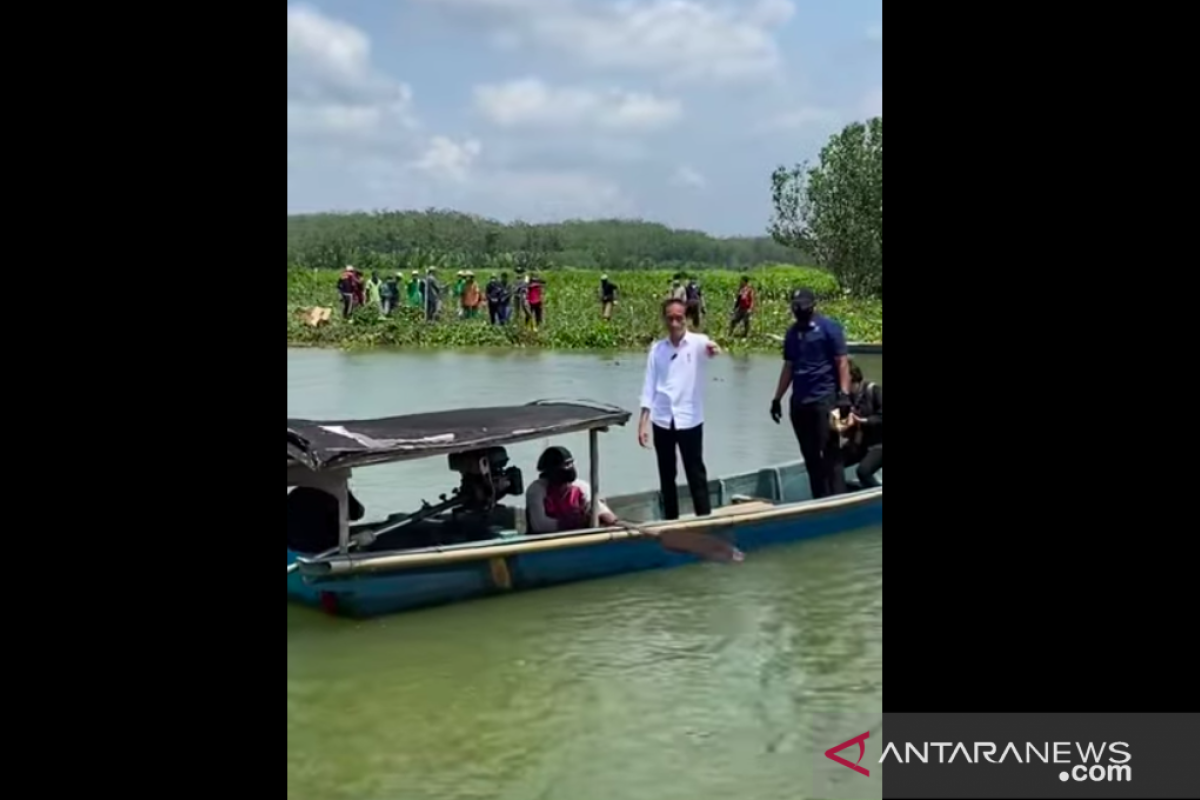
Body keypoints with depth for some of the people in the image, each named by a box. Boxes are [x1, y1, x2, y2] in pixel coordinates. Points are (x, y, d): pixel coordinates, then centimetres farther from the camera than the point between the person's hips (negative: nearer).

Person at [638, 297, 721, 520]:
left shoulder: (697, 343, -5)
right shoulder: (657, 349, 5)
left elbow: (707, 348, -30)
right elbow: (650, 386, 5)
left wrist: (713, 349, -55)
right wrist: (643, 422, 0)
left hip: (689, 420, -3)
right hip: (662, 421, 3)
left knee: (696, 475, 2)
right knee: (666, 476, 12)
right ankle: (670, 521, 22)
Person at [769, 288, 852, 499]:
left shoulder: (829, 327, -4)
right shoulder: (792, 333, 14)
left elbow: (842, 363, -8)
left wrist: (844, 394, -17)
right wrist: (777, 398, 17)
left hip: (824, 399, -6)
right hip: (799, 401, 6)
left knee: (830, 453, -7)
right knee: (810, 456, 9)